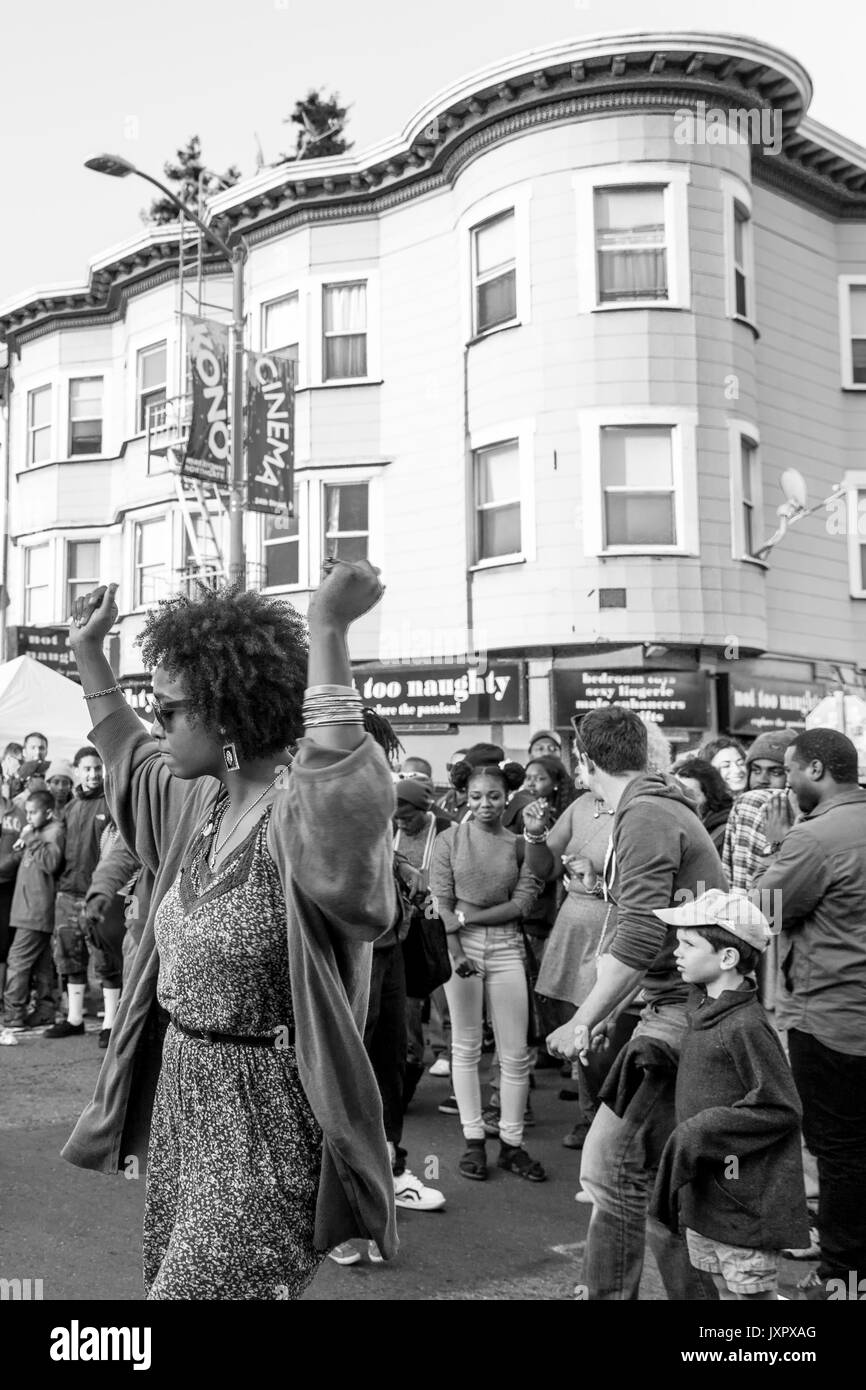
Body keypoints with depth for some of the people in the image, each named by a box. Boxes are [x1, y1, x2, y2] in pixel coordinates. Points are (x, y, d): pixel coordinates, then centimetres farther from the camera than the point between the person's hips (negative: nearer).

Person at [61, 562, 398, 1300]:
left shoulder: (297, 815, -23)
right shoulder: (199, 800, 5)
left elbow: (349, 792, -48)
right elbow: (131, 755, 26)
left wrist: (327, 630, -47)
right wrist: (88, 651, 26)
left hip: (263, 1123, -9)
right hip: (181, 1098, 9)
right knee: (168, 1277, 22)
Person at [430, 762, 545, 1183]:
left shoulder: (520, 845, 4)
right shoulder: (450, 839, 2)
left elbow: (522, 904, -4)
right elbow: (441, 901, -3)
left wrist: (467, 916, -12)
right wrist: (457, 953, -14)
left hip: (506, 947, 1)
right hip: (460, 944, -1)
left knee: (515, 1053, 3)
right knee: (466, 1047, 6)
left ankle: (511, 1143, 15)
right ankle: (473, 1141, 15)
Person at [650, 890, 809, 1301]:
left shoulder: (747, 1028, -22)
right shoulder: (703, 1013, 6)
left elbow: (780, 1109, -21)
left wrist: (700, 1134, -20)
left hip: (746, 1202, -9)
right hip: (703, 1193, 9)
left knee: (753, 1292, 5)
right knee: (724, 1289, 19)